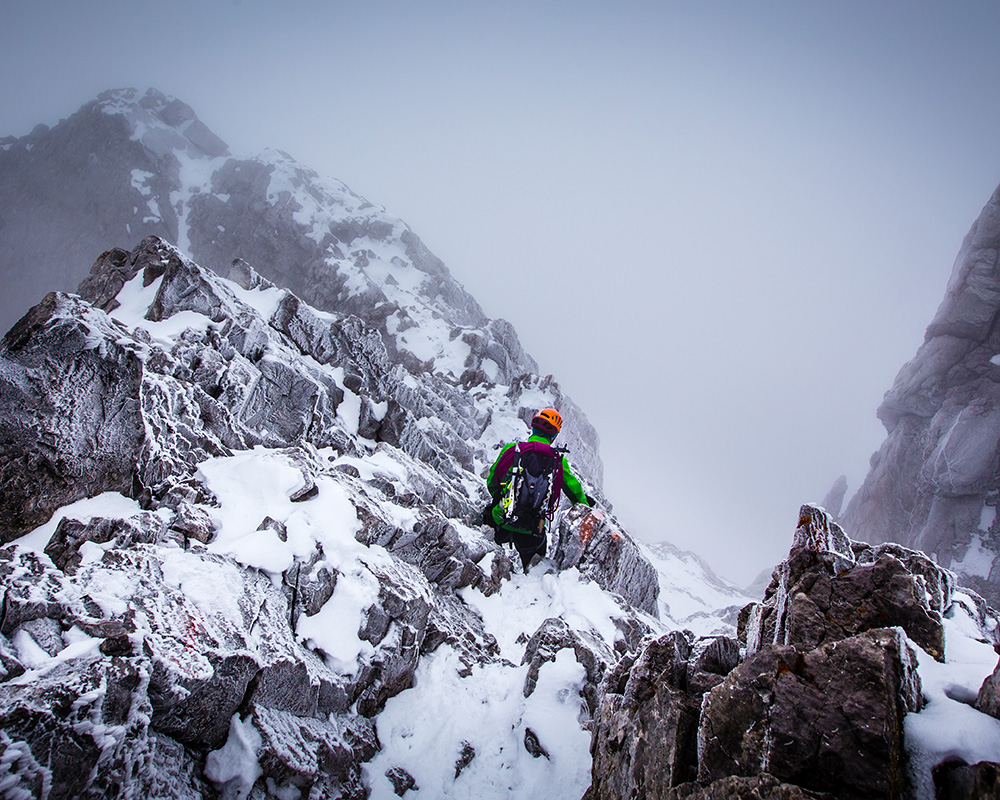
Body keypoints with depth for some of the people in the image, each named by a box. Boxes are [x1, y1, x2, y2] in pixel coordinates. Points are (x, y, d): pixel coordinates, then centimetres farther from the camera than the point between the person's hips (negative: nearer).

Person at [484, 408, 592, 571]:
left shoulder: (511, 449, -3)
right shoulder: (559, 461, 0)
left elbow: (492, 481, 7)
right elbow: (574, 489, 14)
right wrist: (585, 503, 35)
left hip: (501, 523, 0)